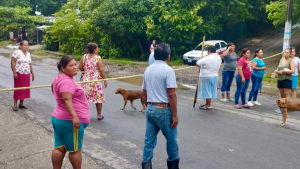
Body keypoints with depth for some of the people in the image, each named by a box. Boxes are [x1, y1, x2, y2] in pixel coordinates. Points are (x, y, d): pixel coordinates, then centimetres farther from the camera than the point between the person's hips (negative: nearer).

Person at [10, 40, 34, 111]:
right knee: (17, 89, 0)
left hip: (27, 75, 6)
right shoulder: (17, 52, -9)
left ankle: (21, 104, 21)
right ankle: (15, 105, 8)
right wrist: (14, 73, -17)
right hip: (19, 74, -6)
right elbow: (12, 62, -12)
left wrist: (32, 73, 13)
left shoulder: (28, 54, 11)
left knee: (24, 89, 9)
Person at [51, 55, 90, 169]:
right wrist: (74, 116, -42)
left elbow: (53, 86, 34)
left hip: (59, 118, 10)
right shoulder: (67, 81, -21)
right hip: (70, 121, -10)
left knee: (59, 148, 13)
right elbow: (67, 99, -34)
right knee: (75, 149, 4)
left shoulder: (59, 78, 13)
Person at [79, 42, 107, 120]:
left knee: (85, 98, 12)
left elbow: (80, 68, 3)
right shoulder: (98, 58, -14)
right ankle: (99, 115, 16)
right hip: (97, 80, -4)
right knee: (98, 98, 8)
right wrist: (105, 80, -6)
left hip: (86, 80, 4)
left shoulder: (84, 57, -2)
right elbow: (101, 70, -15)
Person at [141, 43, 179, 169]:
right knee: (172, 140, 13)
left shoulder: (148, 70, 8)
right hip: (163, 110, -6)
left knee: (149, 141, 11)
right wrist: (175, 115, -14)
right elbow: (171, 95, -18)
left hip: (150, 109, 7)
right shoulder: (168, 70, -14)